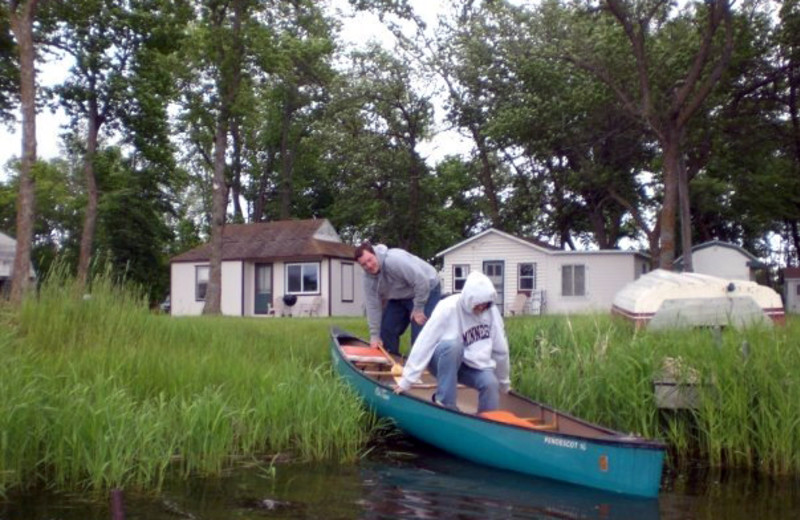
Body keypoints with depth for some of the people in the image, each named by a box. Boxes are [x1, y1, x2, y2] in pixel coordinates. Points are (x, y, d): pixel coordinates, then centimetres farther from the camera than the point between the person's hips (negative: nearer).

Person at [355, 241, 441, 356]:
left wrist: (418, 308, -26)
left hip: (426, 291, -8)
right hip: (400, 297, 8)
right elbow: (373, 306, -7)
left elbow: (421, 281, -35)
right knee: (386, 330, 6)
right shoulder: (368, 279, -11)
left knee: (420, 334, -17)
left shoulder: (394, 260, -36)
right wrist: (375, 335, -11)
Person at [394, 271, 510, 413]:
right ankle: (445, 404, -26)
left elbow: (500, 349, 1)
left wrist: (504, 383, 9)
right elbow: (424, 345, -25)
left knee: (490, 383, -28)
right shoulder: (448, 308, -23)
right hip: (443, 360, -3)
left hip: (472, 365, 3)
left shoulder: (491, 311, -10)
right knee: (453, 344, -36)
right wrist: (406, 380, -26)